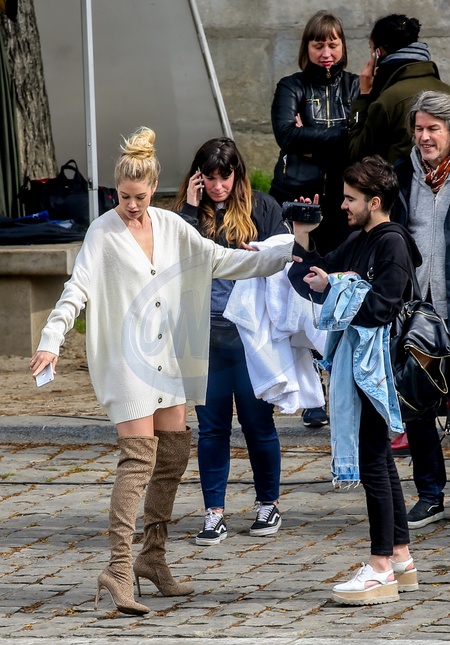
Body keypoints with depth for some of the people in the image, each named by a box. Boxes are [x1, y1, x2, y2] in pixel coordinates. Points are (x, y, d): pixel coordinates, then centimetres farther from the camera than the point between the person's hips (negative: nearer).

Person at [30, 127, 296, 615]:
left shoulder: (170, 227, 8)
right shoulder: (103, 234, -8)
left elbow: (220, 260, 14)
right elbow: (77, 290, -14)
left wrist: (286, 256, 11)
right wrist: (51, 342, -25)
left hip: (166, 359, 7)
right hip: (124, 360, -7)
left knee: (174, 451, 7)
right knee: (139, 458, -15)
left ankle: (153, 557, 18)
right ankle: (119, 568, -19)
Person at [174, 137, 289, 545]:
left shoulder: (262, 209, 3)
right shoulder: (190, 213, 7)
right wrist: (191, 210, -9)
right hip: (204, 333, 2)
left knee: (258, 422, 5)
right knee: (212, 426, 4)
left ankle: (268, 505, 21)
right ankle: (214, 513, 8)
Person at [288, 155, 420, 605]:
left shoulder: (391, 244, -13)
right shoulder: (357, 242, 15)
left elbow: (380, 307, -20)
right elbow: (317, 278, 17)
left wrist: (333, 287, -14)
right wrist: (302, 241, 6)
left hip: (375, 362, -10)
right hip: (356, 361, 10)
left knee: (372, 463, -9)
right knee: (379, 461, 14)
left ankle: (381, 570, -8)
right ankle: (400, 558, 21)